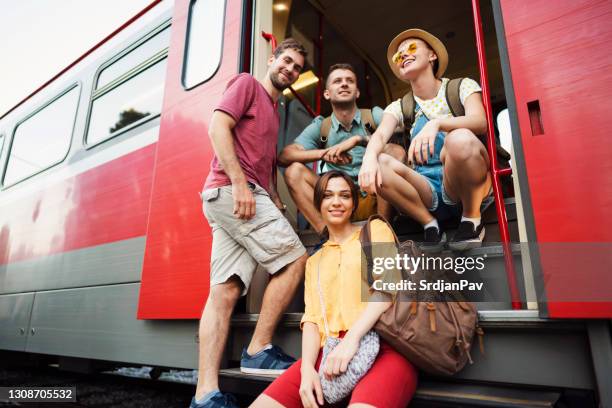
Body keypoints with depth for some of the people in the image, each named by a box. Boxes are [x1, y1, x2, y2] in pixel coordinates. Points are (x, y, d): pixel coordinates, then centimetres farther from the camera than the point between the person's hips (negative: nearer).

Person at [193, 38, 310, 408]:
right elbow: (218, 126, -9)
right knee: (295, 259, -8)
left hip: (232, 198, 8)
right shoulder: (247, 84, 6)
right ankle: (259, 350, -1)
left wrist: (275, 202, 13)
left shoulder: (274, 111, 31)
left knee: (225, 292, -2)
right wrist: (239, 183, -19)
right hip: (232, 190, -8)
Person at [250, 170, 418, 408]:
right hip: (329, 353, 4)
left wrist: (352, 338, -17)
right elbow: (312, 318, 12)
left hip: (384, 346, -4)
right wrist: (307, 367, -7)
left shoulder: (375, 229, 12)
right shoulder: (314, 261, 24)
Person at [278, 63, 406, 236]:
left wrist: (359, 140, -26)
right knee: (294, 170, -14)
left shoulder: (374, 115, 3)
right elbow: (283, 156, -5)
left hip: (374, 200, -1)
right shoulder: (320, 126, 6)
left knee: (395, 151, -23)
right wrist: (324, 153, -21)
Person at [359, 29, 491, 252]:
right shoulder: (399, 107, 11)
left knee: (460, 138, -33)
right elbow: (380, 136, -10)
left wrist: (437, 122, -36)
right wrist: (370, 157, -34)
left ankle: (472, 219, -11)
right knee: (380, 163, -24)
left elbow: (480, 122, -16)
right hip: (427, 192, 2)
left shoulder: (462, 87, 4)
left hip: (465, 185, -2)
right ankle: (430, 225, -9)